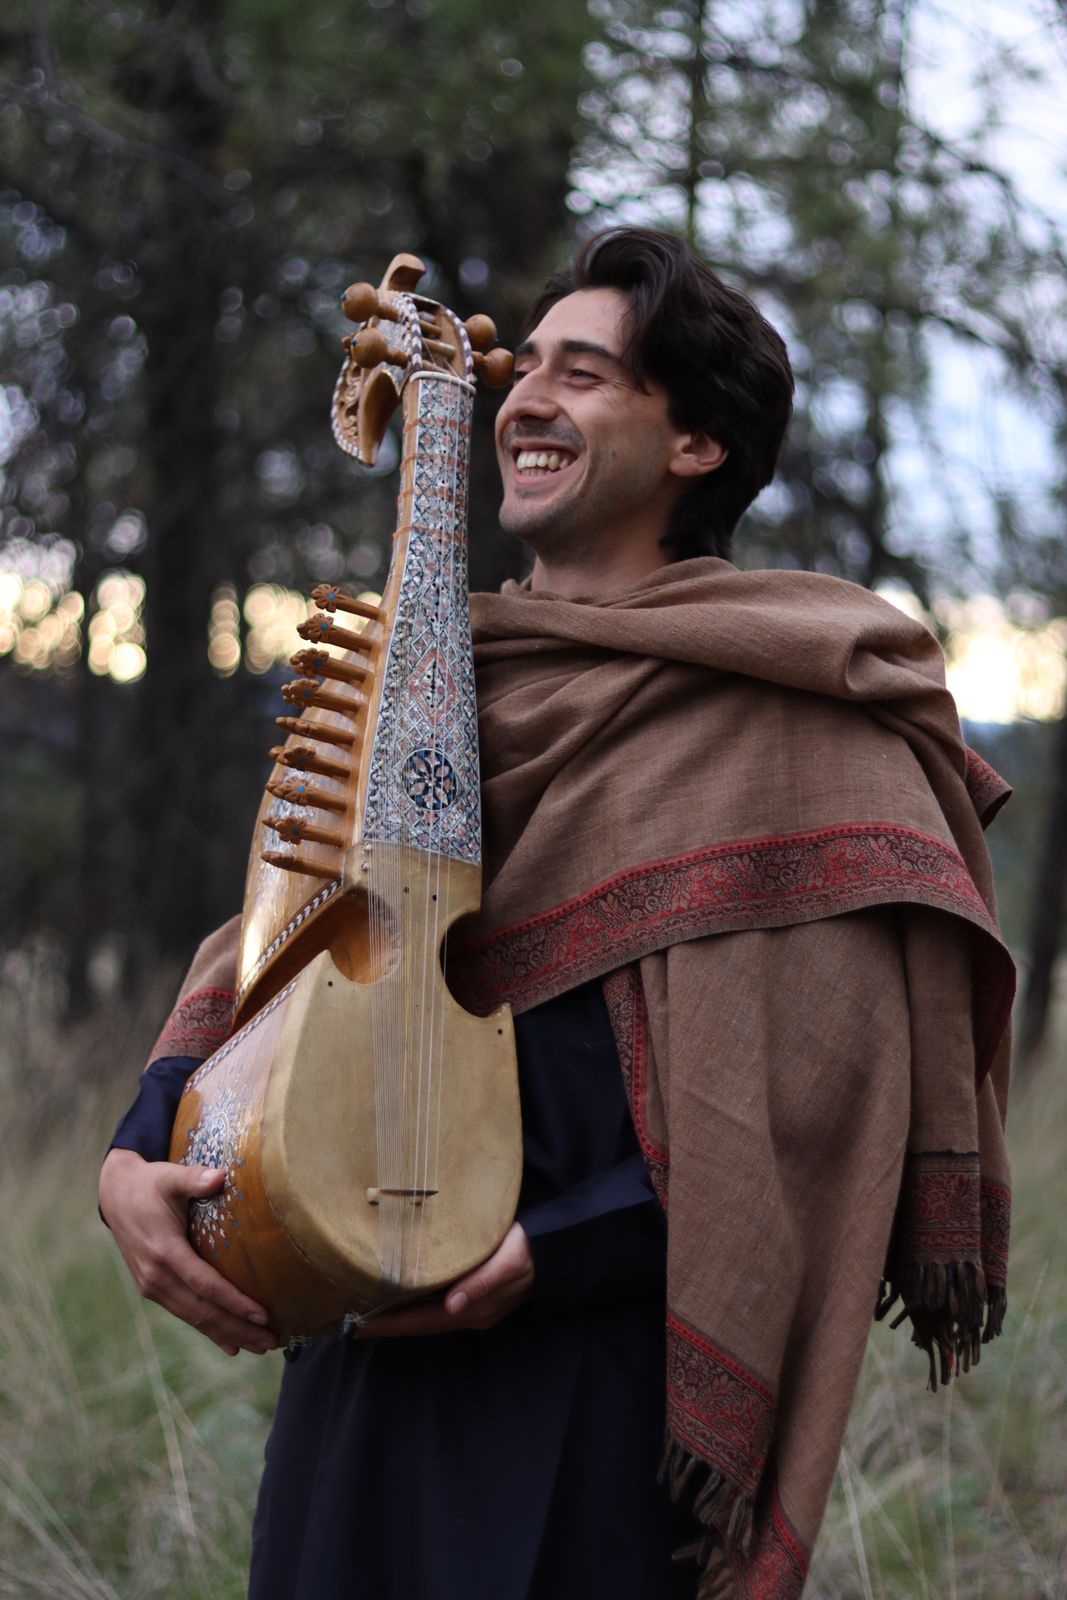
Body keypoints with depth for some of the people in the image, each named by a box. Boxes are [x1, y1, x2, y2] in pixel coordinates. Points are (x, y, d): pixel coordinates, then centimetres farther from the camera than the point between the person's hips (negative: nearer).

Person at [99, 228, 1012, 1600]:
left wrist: (546, 1252, -20)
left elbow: (818, 1090, -13)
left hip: (604, 1371, -6)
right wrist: (138, 1155, -9)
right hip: (368, 1346, 6)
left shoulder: (785, 712, -7)